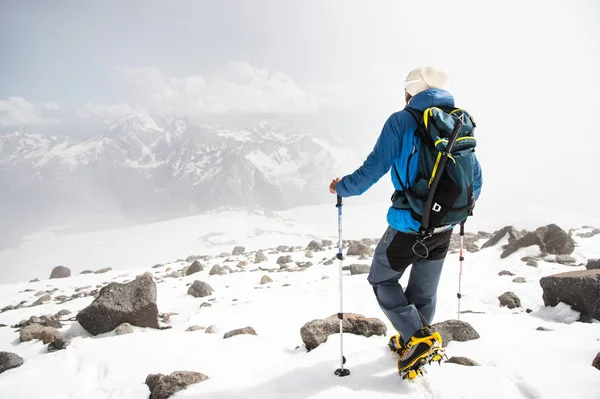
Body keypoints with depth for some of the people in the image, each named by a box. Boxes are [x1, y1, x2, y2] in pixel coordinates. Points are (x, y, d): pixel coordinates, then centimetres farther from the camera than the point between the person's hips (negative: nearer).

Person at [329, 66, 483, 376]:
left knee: (382, 280, 17)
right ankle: (416, 343, 37)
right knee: (424, 290, 21)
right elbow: (475, 176, 11)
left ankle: (417, 338, 5)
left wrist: (342, 188, 3)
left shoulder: (401, 121, -11)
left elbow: (374, 168, -14)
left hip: (408, 225, -5)